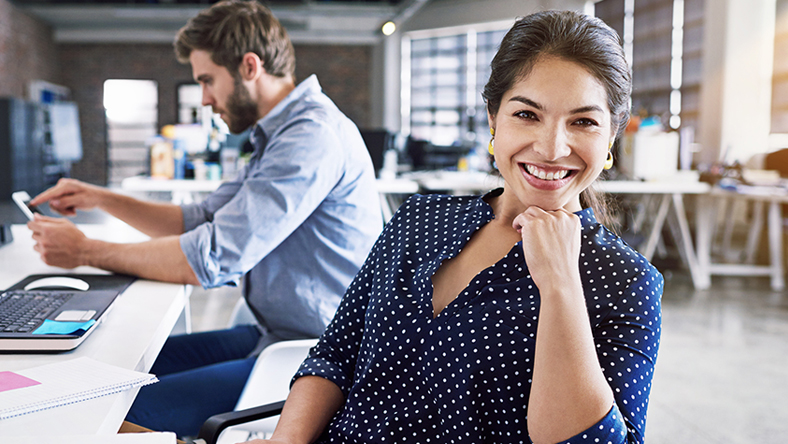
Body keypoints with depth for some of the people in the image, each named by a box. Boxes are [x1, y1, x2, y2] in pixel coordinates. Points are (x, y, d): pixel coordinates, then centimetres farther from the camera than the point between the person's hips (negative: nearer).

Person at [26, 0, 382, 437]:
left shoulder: (313, 137, -20)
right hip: (274, 335, 10)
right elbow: (201, 220, 19)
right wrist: (100, 198, 10)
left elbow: (214, 257, -24)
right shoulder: (277, 137, 15)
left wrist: (86, 252, -12)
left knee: (134, 412, -18)